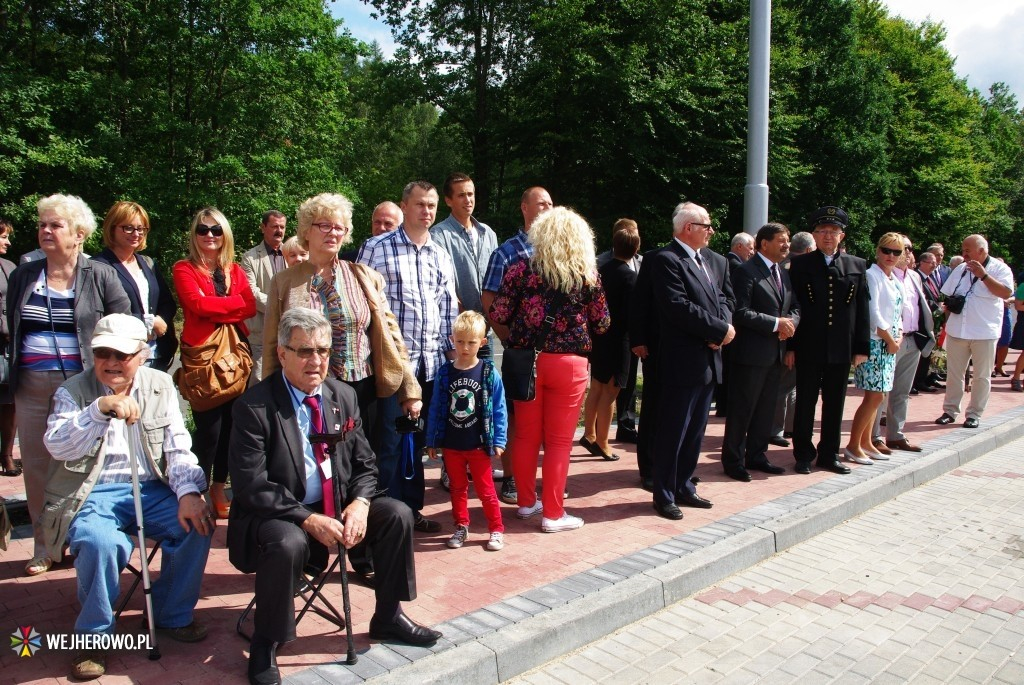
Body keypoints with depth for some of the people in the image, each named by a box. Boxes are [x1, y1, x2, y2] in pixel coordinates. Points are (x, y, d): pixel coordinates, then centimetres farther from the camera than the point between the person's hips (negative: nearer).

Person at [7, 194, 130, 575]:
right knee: (36, 465, 8)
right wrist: (14, 373, 12)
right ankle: (44, 546, 20)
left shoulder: (101, 276, -1)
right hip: (32, 387, 4)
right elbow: (10, 329, 18)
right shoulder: (23, 276, 11)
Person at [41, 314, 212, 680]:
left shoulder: (161, 385, 7)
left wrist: (188, 493, -15)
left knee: (197, 522, -22)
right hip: (92, 494, -2)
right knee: (99, 542, -33)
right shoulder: (73, 391, 1)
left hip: (150, 490, 3)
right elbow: (55, 446, -16)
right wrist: (100, 409, -31)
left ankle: (173, 615, 3)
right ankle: (93, 634, -5)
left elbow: (178, 449, 2)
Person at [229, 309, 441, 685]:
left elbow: (365, 465, 7)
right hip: (275, 516, -5)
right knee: (288, 543, -35)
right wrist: (308, 519, -26)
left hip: (337, 508, 6)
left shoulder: (343, 396, 2)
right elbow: (251, 486, -19)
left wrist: (360, 502, -15)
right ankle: (264, 646, -9)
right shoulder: (254, 406, -15)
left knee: (397, 514, -10)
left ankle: (388, 616, 11)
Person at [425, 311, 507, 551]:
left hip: (478, 444, -3)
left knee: (485, 489, 6)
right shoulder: (444, 373, -2)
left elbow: (498, 409, -5)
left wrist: (499, 441, -8)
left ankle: (496, 529, 20)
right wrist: (431, 441, 4)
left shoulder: (489, 373, -9)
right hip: (451, 444, 3)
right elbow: (435, 409, 3)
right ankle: (461, 527, 31)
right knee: (457, 488, 16)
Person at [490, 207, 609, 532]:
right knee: (559, 440, 7)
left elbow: (498, 314, -4)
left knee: (526, 435, 14)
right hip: (569, 363, -1)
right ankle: (553, 513, 15)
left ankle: (526, 502, 28)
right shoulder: (588, 276, -4)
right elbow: (602, 323, 5)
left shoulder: (522, 269, -4)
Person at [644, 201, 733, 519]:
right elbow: (678, 307, -20)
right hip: (682, 360, -8)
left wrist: (721, 329, -8)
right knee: (672, 432, 1)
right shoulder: (666, 260, -11)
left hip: (709, 359, 8)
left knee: (695, 431, 16)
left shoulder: (716, 261, 15)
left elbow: (725, 298, 13)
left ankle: (684, 487, 28)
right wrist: (720, 329, -14)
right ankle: (664, 495, 12)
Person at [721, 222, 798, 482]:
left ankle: (756, 455, 27)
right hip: (751, 353, -8)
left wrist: (790, 323, -3)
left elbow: (794, 308, 19)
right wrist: (776, 323, -17)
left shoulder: (783, 274, 16)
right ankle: (733, 461, 11)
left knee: (766, 409, 15)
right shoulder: (746, 271, -11)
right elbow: (741, 312, -18)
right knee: (742, 409, 1)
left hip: (776, 353, 8)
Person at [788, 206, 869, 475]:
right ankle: (803, 455, 18)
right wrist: (790, 346, -6)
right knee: (805, 402, 6)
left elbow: (862, 309, 7)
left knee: (835, 404, 11)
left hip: (842, 349, 2)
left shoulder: (857, 265, 7)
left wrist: (861, 347, 2)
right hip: (809, 348, -2)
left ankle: (829, 455, 23)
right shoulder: (800, 264, 0)